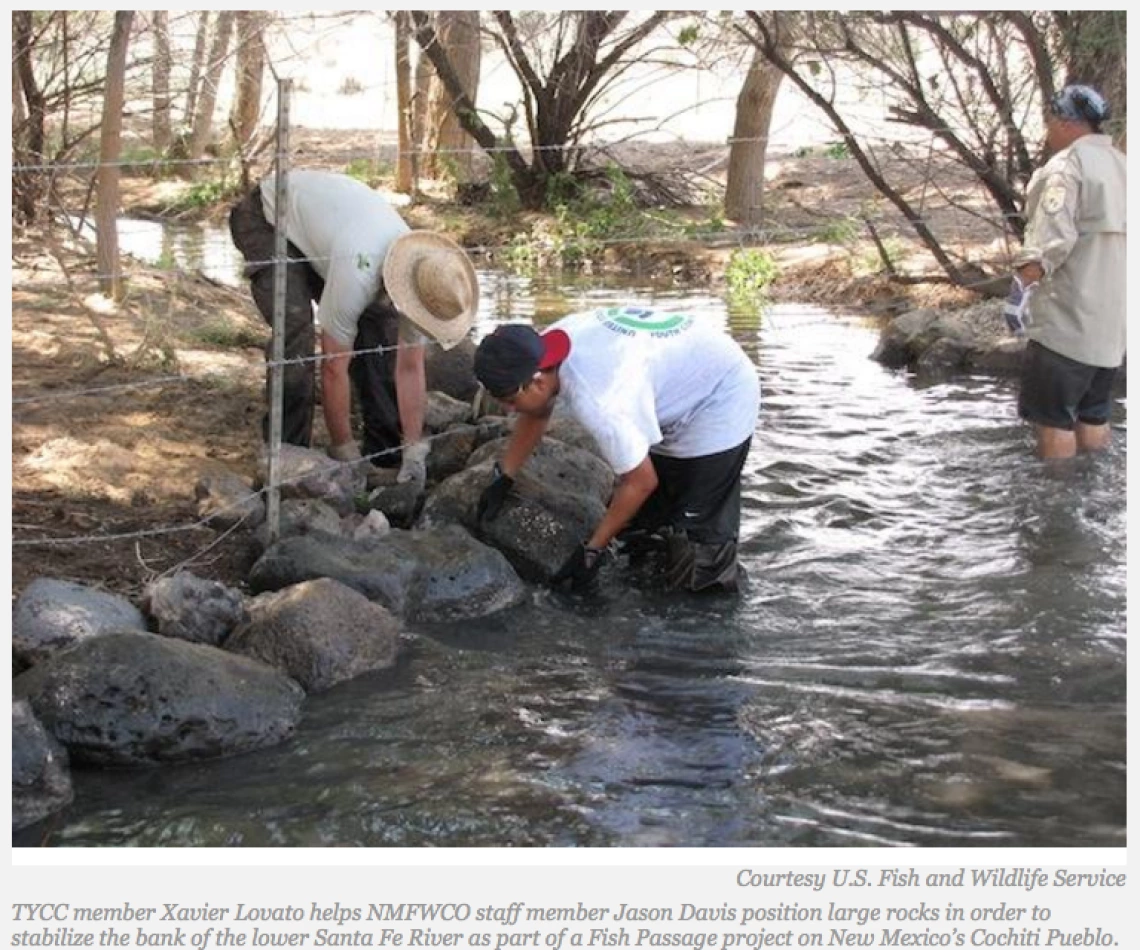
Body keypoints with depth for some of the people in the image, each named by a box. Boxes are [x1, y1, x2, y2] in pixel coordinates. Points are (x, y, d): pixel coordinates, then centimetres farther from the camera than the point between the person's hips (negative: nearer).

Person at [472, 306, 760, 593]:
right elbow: (536, 414, 8)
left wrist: (592, 550, -16)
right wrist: (502, 479, 10)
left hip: (723, 400, -9)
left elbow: (641, 482, -27)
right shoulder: (542, 350, -15)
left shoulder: (597, 401, -40)